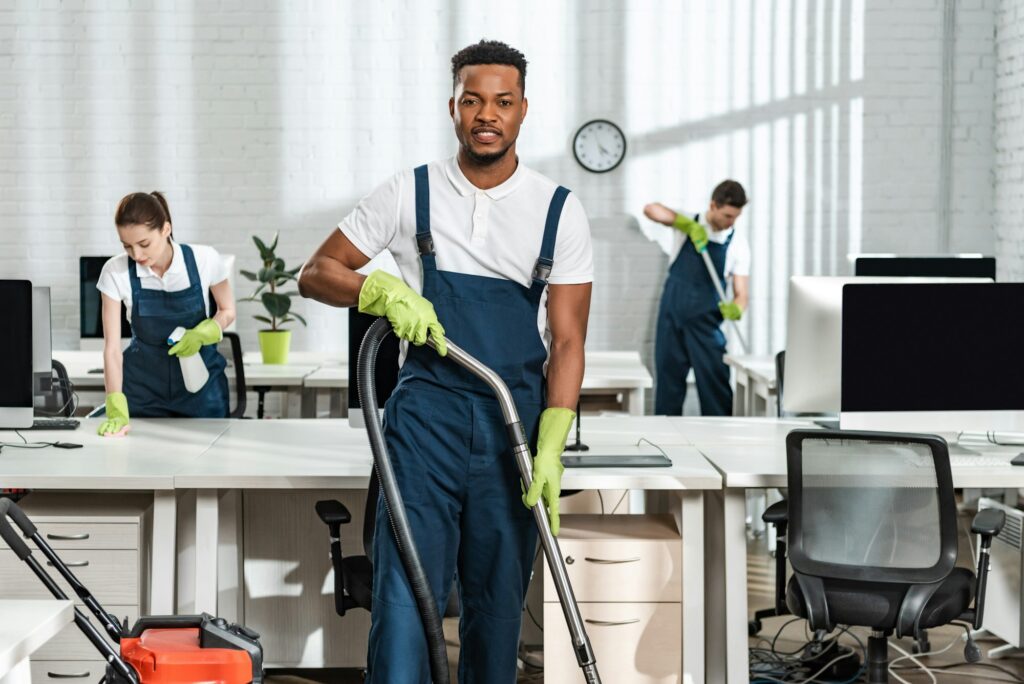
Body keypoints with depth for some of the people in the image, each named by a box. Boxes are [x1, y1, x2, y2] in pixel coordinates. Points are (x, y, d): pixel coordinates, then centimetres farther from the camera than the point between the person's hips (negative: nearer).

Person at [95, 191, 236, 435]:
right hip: (143, 385, 0)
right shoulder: (115, 272, -17)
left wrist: (202, 333, -21)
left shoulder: (204, 259, -17)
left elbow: (228, 311, 1)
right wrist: (117, 410, -28)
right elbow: (112, 347, -17)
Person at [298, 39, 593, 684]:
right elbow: (316, 273, 6)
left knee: (498, 601, 8)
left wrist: (550, 448, -12)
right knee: (407, 589, -10)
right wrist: (381, 290, -15)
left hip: (516, 422, 1)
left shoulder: (560, 210, 1)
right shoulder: (410, 193, 2)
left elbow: (568, 341, -1)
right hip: (427, 414, -1)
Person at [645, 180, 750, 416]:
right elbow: (651, 210, -15)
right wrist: (688, 225, -26)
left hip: (706, 323, -1)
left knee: (715, 383, -5)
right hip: (672, 316, 1)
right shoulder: (689, 223, -1)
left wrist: (736, 309, -28)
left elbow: (741, 293, -4)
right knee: (668, 380, 7)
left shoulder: (738, 246, -3)